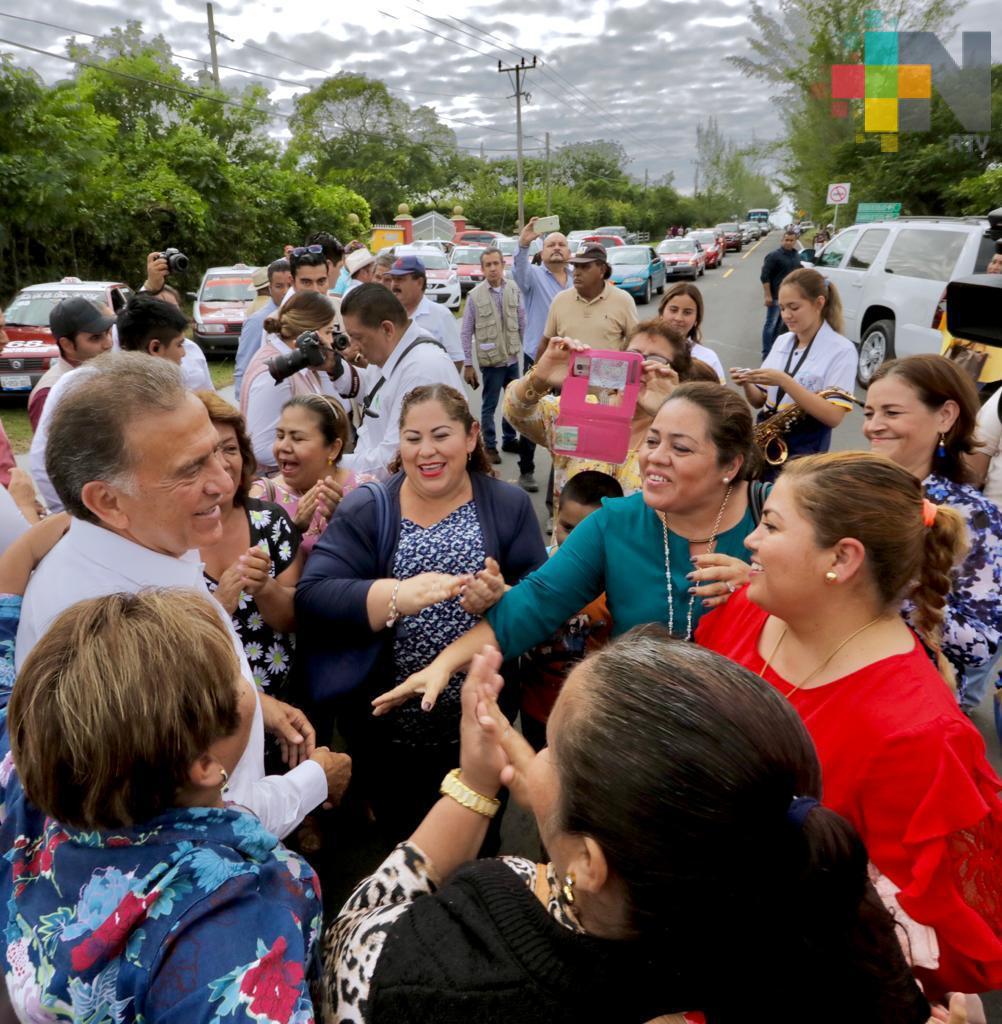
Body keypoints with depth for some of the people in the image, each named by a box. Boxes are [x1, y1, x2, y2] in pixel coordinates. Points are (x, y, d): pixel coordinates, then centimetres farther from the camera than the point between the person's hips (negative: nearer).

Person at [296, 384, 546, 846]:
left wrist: (503, 598, -28)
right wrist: (397, 595, -32)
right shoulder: (365, 509, -5)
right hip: (386, 725, 0)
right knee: (400, 841, 21)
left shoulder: (509, 505, -3)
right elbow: (311, 597, -17)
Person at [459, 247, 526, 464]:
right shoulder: (475, 296, -8)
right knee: (489, 405, 7)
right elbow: (466, 332, -4)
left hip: (513, 358, 3)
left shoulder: (514, 290, -2)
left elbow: (523, 322, 7)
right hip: (491, 360, -3)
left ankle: (510, 439, 34)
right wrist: (467, 364, -5)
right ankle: (490, 446, 20)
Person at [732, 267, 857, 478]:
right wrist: (747, 384, -8)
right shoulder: (781, 342, 9)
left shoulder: (841, 350, -7)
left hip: (804, 451, -4)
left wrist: (783, 381, -22)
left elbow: (833, 417, -17)